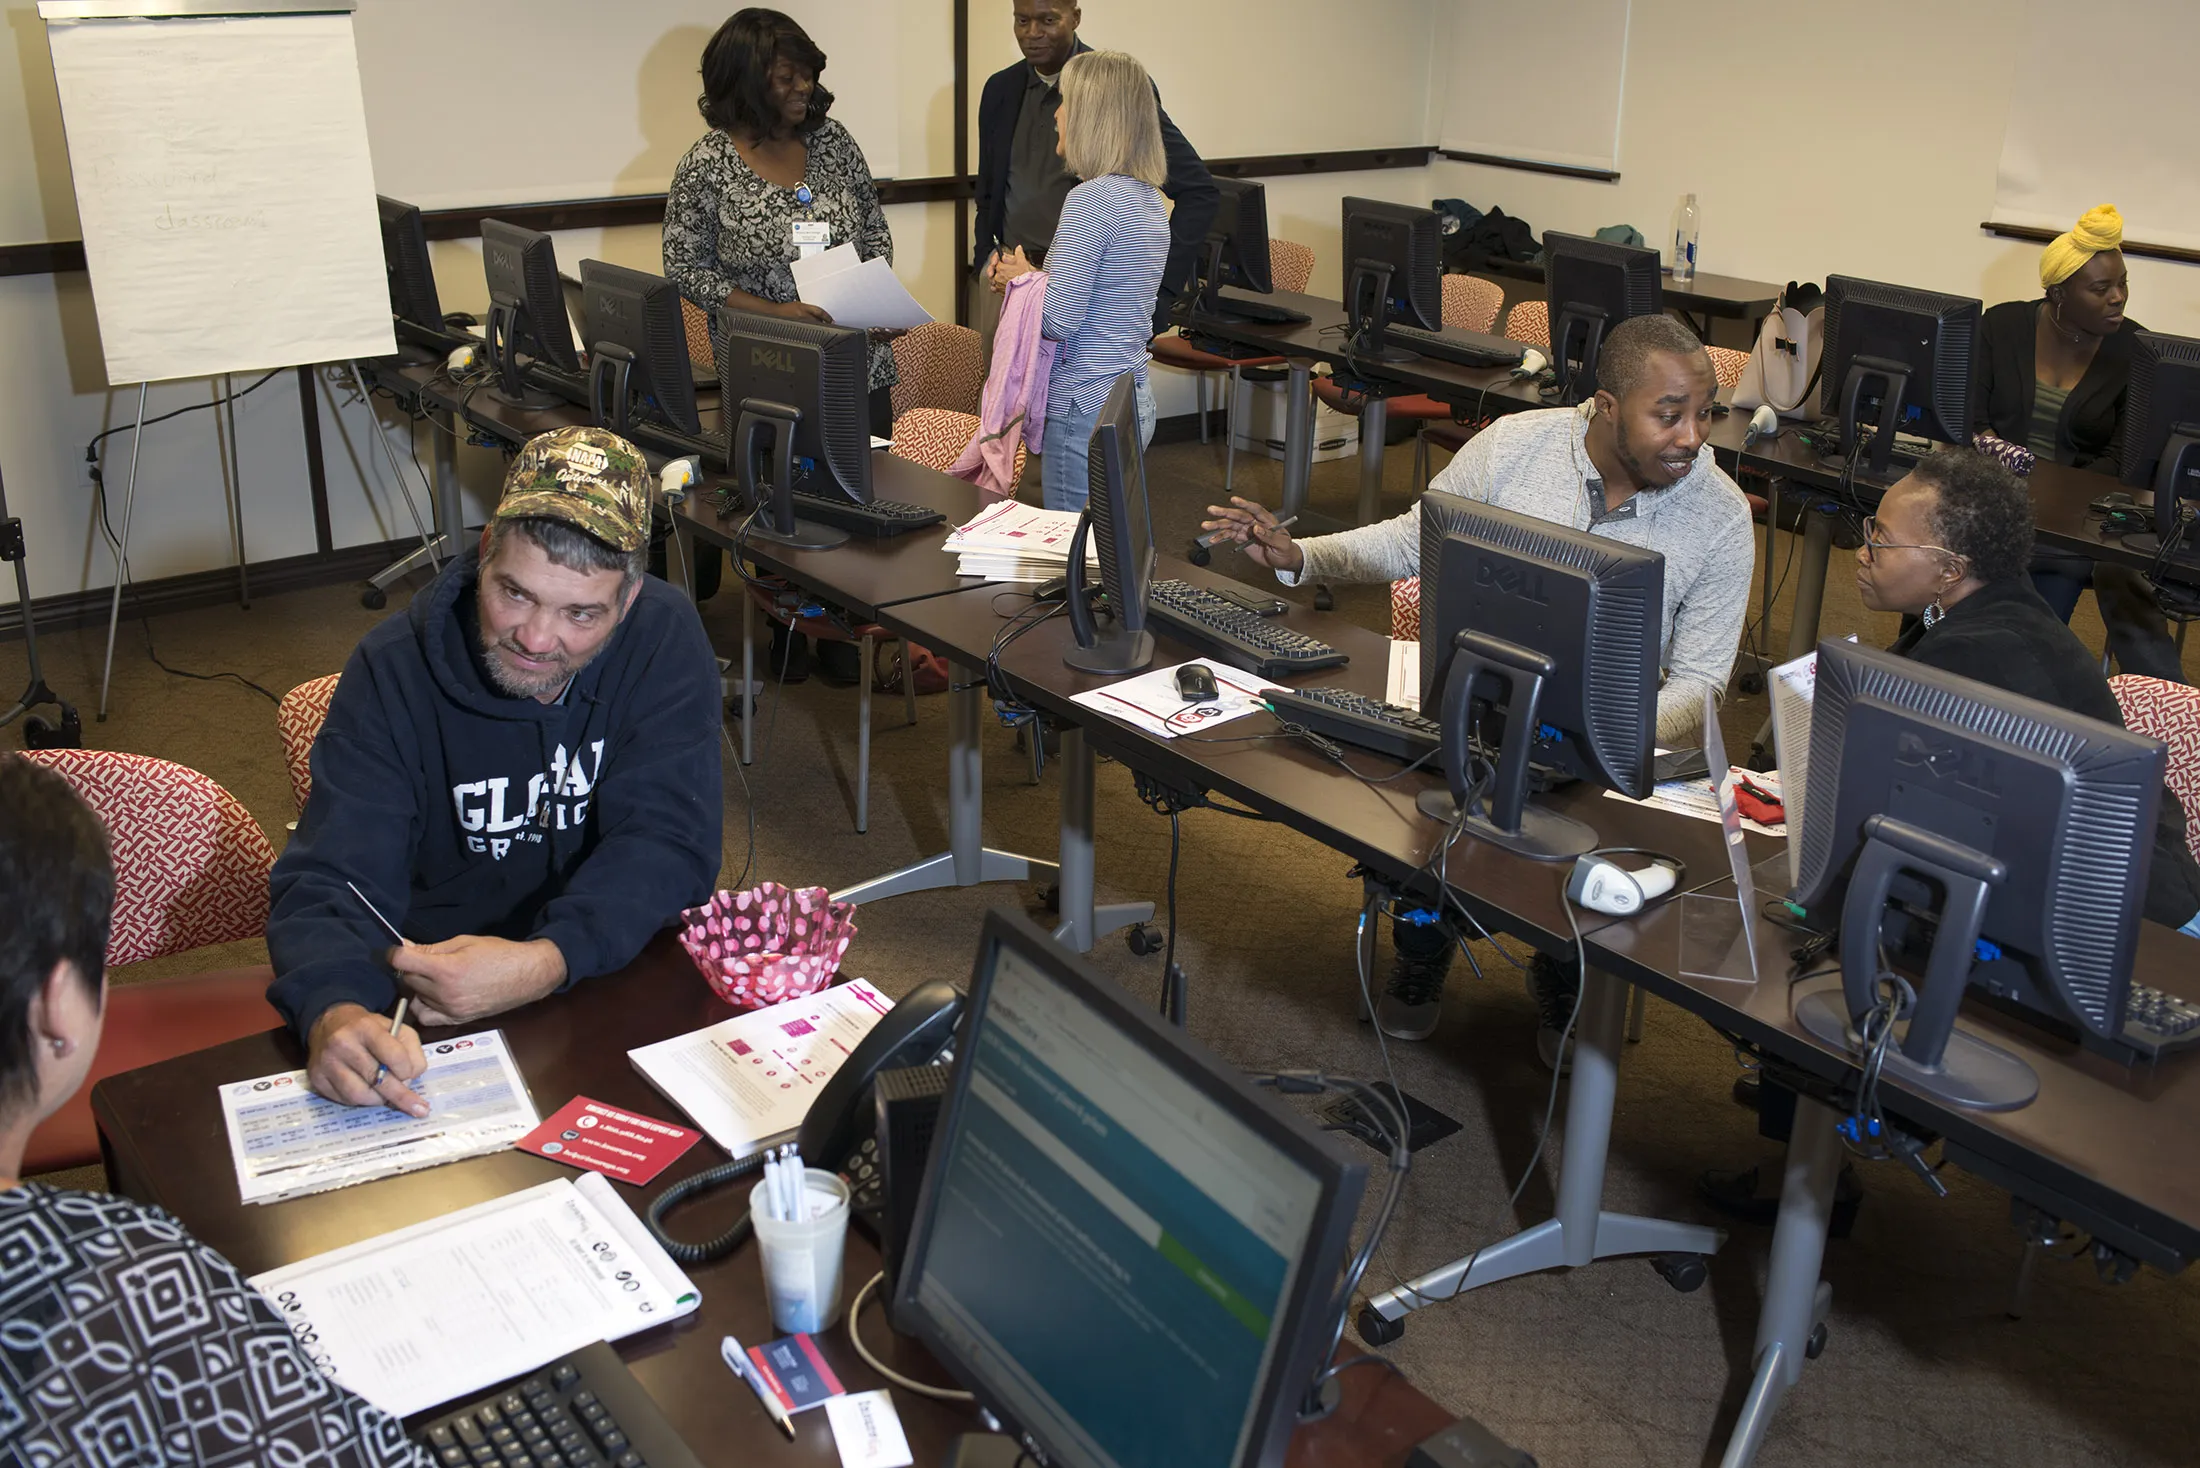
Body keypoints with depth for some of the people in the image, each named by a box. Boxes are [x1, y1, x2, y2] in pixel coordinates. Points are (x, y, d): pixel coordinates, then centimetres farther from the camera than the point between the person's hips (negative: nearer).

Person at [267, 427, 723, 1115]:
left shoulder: (665, 638, -11)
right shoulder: (393, 671, -13)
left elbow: (667, 840, -16)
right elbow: (332, 879, -20)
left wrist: (545, 961, -35)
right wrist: (334, 1010, -44)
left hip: (618, 970, 0)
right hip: (431, 999, 1)